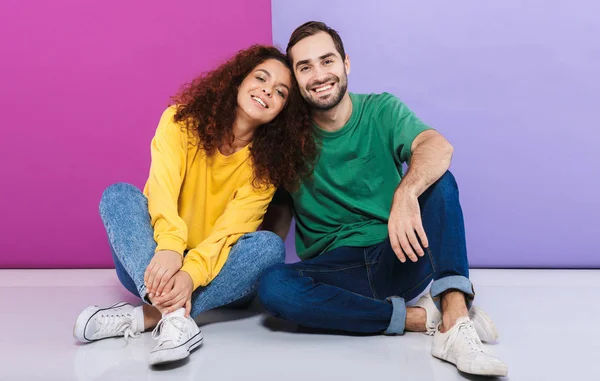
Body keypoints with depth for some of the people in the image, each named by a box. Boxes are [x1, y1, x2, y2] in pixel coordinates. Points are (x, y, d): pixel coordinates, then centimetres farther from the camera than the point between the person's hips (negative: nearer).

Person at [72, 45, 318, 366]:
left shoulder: (267, 162, -6)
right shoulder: (181, 121, -7)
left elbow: (231, 228, -19)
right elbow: (163, 186, -24)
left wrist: (191, 274, -37)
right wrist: (169, 246, -43)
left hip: (212, 271, 1)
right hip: (156, 262, 0)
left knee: (269, 246, -27)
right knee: (119, 195, -24)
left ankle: (145, 316, -33)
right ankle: (174, 315, -44)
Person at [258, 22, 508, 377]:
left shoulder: (381, 110, -1)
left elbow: (438, 146, -21)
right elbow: (279, 213, 7)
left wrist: (406, 192, -42)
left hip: (398, 261, 0)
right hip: (334, 271, 0)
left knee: (439, 180, -22)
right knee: (272, 285, -30)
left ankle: (455, 321, -35)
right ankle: (421, 317, -23)